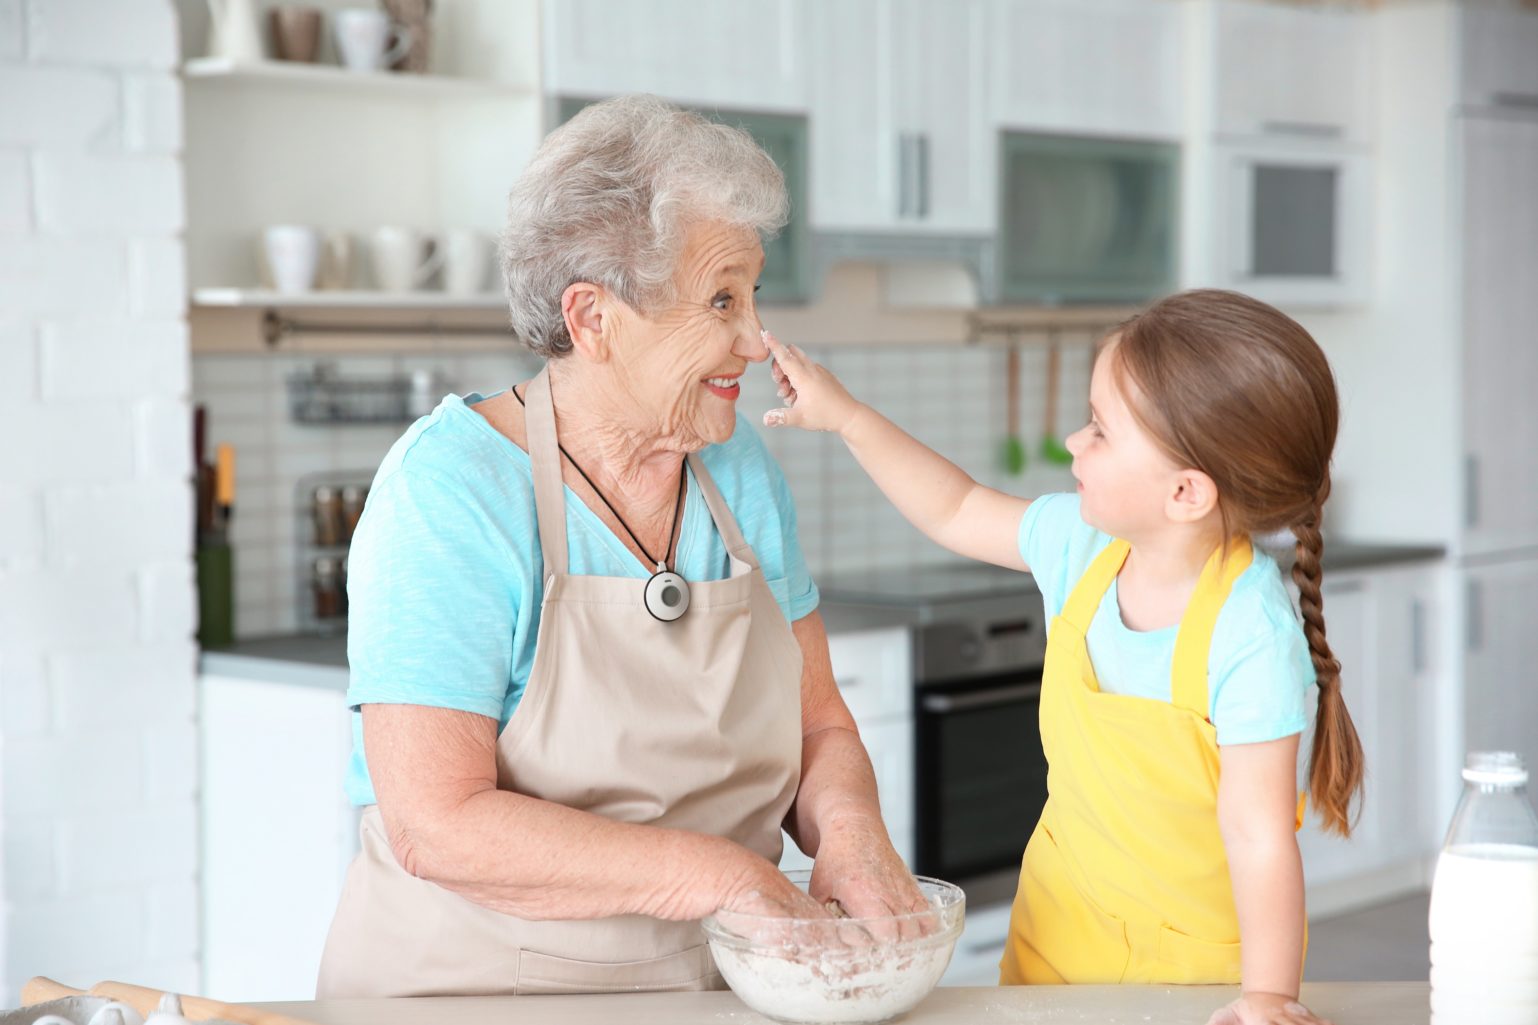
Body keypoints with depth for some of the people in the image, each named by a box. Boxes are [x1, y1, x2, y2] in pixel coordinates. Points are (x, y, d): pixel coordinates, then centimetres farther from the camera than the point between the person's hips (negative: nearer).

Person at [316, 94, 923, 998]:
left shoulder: (741, 469, 6)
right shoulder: (448, 485, -13)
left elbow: (821, 727, 13)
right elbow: (437, 827, -19)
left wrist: (846, 827, -8)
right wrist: (715, 873, -19)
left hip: (711, 987, 4)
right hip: (474, 984, -4)